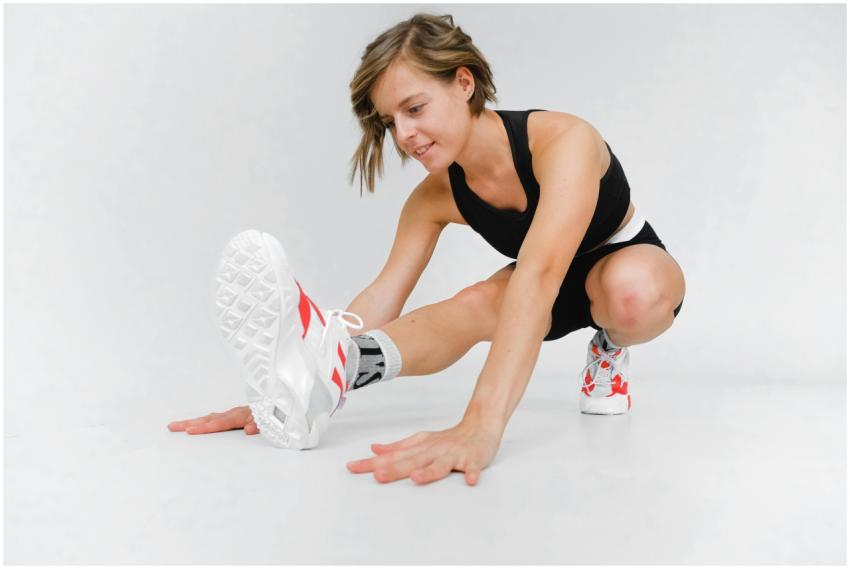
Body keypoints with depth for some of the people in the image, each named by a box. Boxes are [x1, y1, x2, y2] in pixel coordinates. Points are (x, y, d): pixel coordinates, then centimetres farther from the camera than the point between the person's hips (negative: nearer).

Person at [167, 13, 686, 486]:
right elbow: (381, 299, -23)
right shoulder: (436, 197, -16)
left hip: (634, 266, -4)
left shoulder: (562, 139, -35)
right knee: (476, 304, -29)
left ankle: (610, 353, -10)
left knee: (629, 290, -39)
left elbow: (539, 274, -51)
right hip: (556, 293, 4)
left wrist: (481, 427, -64)